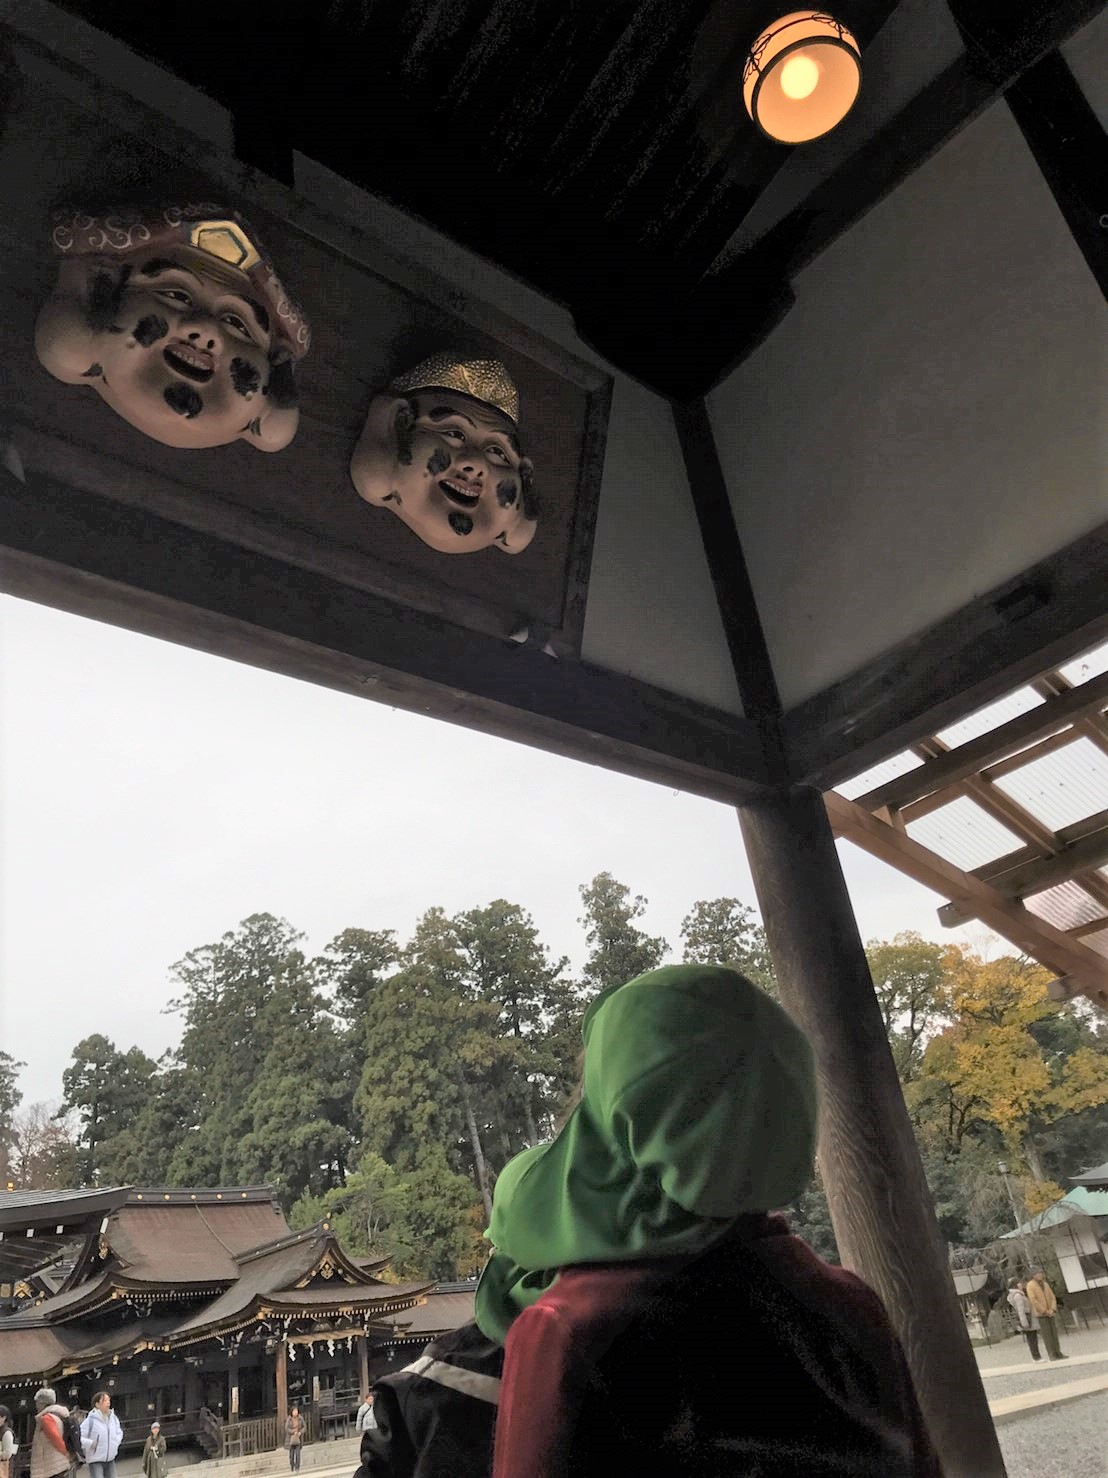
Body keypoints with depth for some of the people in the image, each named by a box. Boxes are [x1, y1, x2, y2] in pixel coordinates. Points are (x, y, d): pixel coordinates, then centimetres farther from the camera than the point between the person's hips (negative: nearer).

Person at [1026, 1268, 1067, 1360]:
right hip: (1041, 1314, -6)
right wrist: (1045, 1311, -14)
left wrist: (1052, 1309, -6)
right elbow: (1033, 1300, -14)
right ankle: (1052, 1354, 0)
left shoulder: (1045, 1284, 11)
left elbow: (1052, 1297, 10)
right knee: (1047, 1335, -4)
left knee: (1054, 1333, 7)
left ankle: (1058, 1353, 14)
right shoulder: (1030, 1285, -9)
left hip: (1050, 1314, 6)